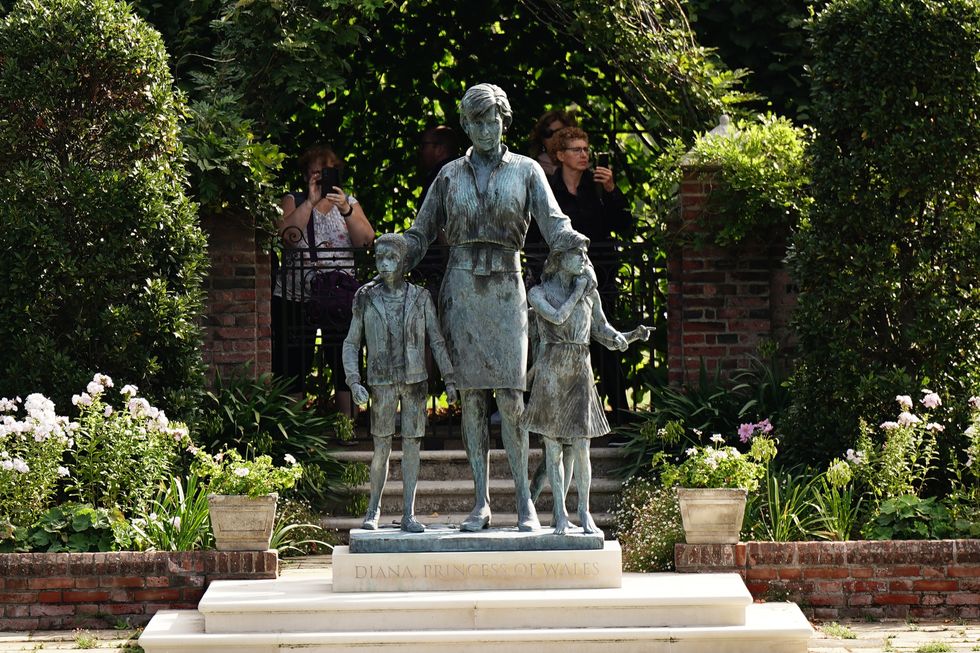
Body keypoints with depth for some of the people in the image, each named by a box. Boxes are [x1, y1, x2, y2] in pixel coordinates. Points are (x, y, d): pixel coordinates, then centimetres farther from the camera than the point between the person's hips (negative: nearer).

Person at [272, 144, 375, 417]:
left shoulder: (349, 202, 12)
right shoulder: (294, 201, 8)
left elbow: (366, 240, -4)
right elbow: (287, 236, -12)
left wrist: (345, 209, -16)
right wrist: (311, 201, -15)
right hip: (296, 299, -1)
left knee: (345, 364, -2)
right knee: (292, 366, -2)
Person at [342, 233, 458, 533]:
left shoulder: (420, 298, 2)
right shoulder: (366, 299, 1)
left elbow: (437, 340, 4)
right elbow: (351, 344, 5)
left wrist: (449, 379, -3)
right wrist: (354, 382, -6)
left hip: (415, 381, 1)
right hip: (382, 383, -1)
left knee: (412, 445, 0)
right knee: (382, 448, 0)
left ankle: (409, 514, 5)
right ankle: (374, 508, 18)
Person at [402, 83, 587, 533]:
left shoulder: (526, 171, 7)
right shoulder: (450, 175, 12)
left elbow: (554, 224, -3)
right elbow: (420, 234, 15)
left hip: (505, 288, -2)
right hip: (462, 288, 2)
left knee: (510, 396, -9)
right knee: (471, 395, 0)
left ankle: (524, 500, -2)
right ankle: (481, 503, 3)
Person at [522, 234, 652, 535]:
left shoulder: (589, 292, 10)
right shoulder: (538, 293, 1)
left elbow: (603, 332, 12)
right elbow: (557, 317, -17)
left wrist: (630, 337, -7)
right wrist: (579, 290, -8)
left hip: (580, 372, 2)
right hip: (550, 373, -2)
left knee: (580, 449, -3)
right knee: (553, 447, 0)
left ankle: (584, 512, 8)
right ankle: (560, 514, 7)